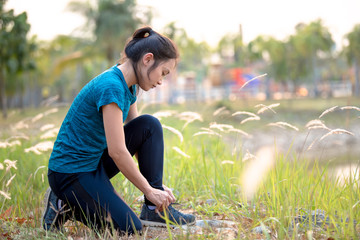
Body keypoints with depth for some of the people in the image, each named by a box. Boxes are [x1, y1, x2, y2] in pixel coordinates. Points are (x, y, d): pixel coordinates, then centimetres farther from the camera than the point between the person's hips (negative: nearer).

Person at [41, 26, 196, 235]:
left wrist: (157, 184, 6)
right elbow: (117, 151, -24)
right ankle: (65, 206, 1)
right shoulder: (111, 87, -24)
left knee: (150, 125, -2)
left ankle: (155, 210, 1)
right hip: (70, 172, -10)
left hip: (95, 162, 10)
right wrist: (149, 190, -15)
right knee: (129, 229, -16)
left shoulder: (128, 86, 7)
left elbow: (141, 138, 12)